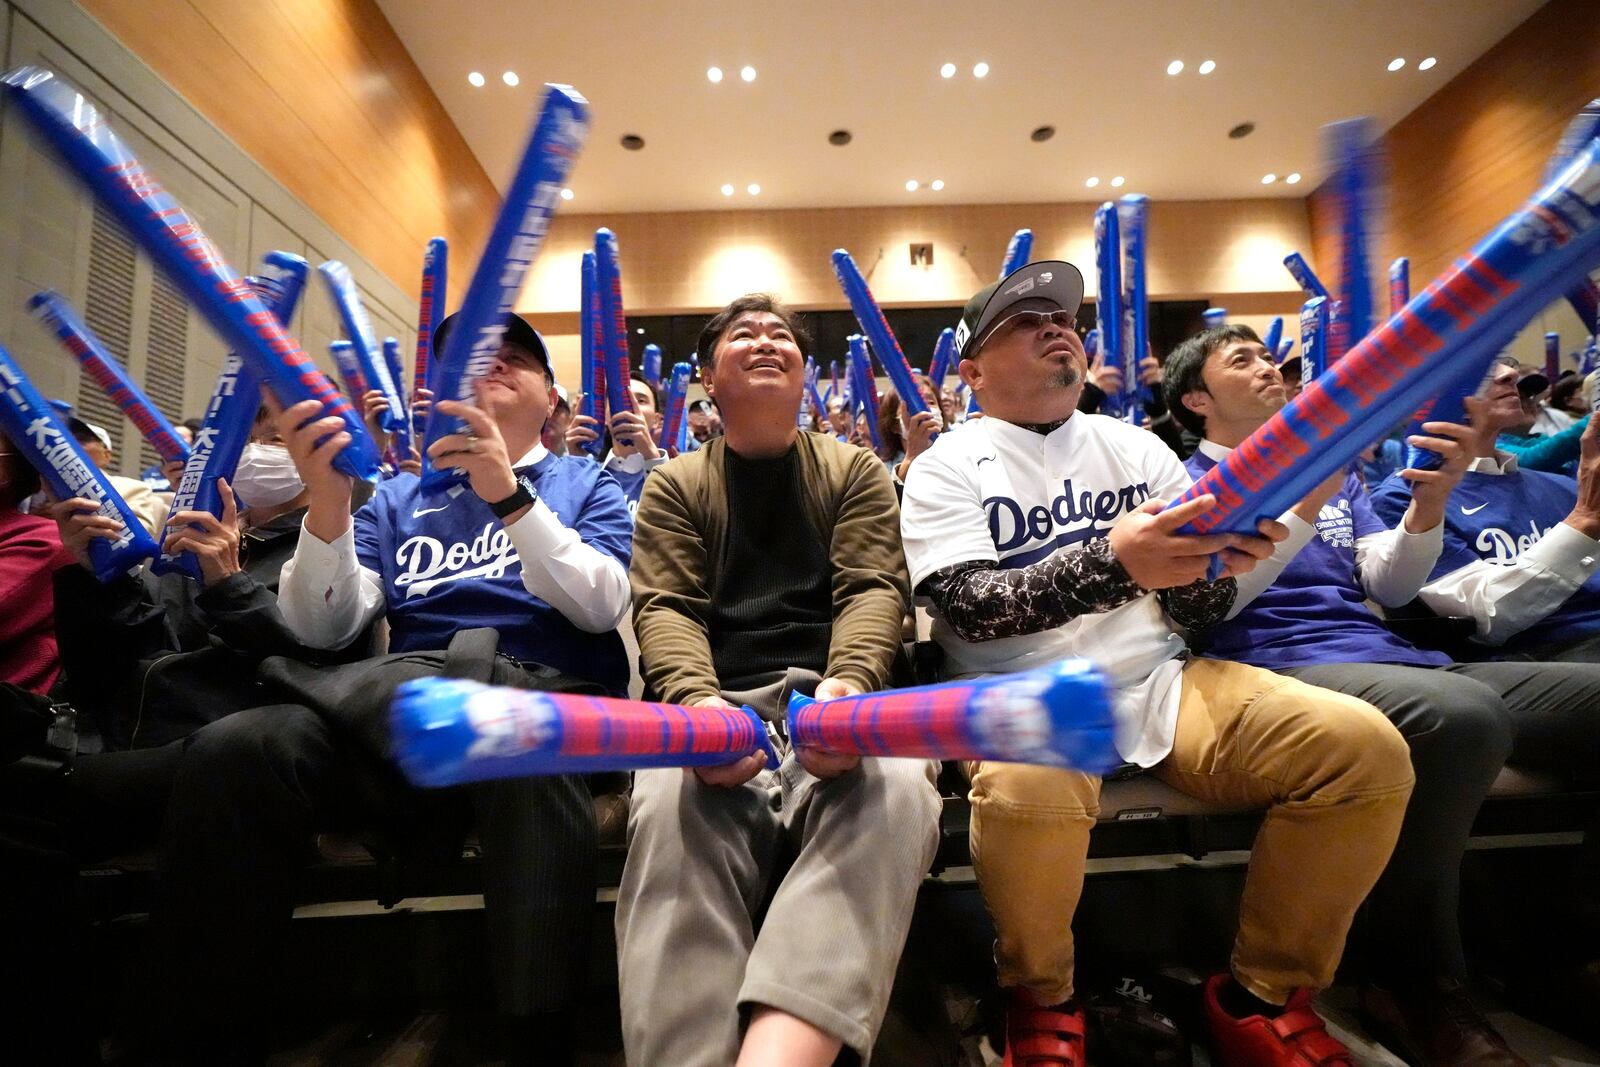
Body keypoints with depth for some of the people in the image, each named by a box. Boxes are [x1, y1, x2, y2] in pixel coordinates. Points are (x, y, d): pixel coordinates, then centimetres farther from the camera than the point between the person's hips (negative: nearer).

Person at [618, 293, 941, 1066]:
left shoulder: (856, 471, 17)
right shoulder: (674, 485, 17)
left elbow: (873, 591, 3)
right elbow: (664, 608, 3)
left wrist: (849, 684, -22)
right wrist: (695, 702, -21)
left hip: (831, 694, 1)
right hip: (717, 702, 0)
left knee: (893, 794, -34)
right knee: (670, 813, -34)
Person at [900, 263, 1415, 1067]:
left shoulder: (1137, 447, 14)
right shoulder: (949, 466, 1)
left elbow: (1200, 615, 10)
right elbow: (969, 608, -15)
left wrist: (1213, 563, -15)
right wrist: (1113, 563, -29)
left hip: (1159, 681, 5)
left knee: (1364, 745, -15)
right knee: (1027, 786, -37)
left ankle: (1264, 995, 6)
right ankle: (1040, 998, -2)